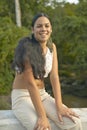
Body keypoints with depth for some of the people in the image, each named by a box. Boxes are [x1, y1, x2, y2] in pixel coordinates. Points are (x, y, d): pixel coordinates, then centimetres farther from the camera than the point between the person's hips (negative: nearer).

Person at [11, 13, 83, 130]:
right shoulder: (26, 47, -17)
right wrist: (42, 116, -28)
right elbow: (30, 82, -23)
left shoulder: (52, 47, 4)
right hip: (22, 97, -6)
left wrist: (59, 106, -18)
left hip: (43, 95, 6)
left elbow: (54, 76, -4)